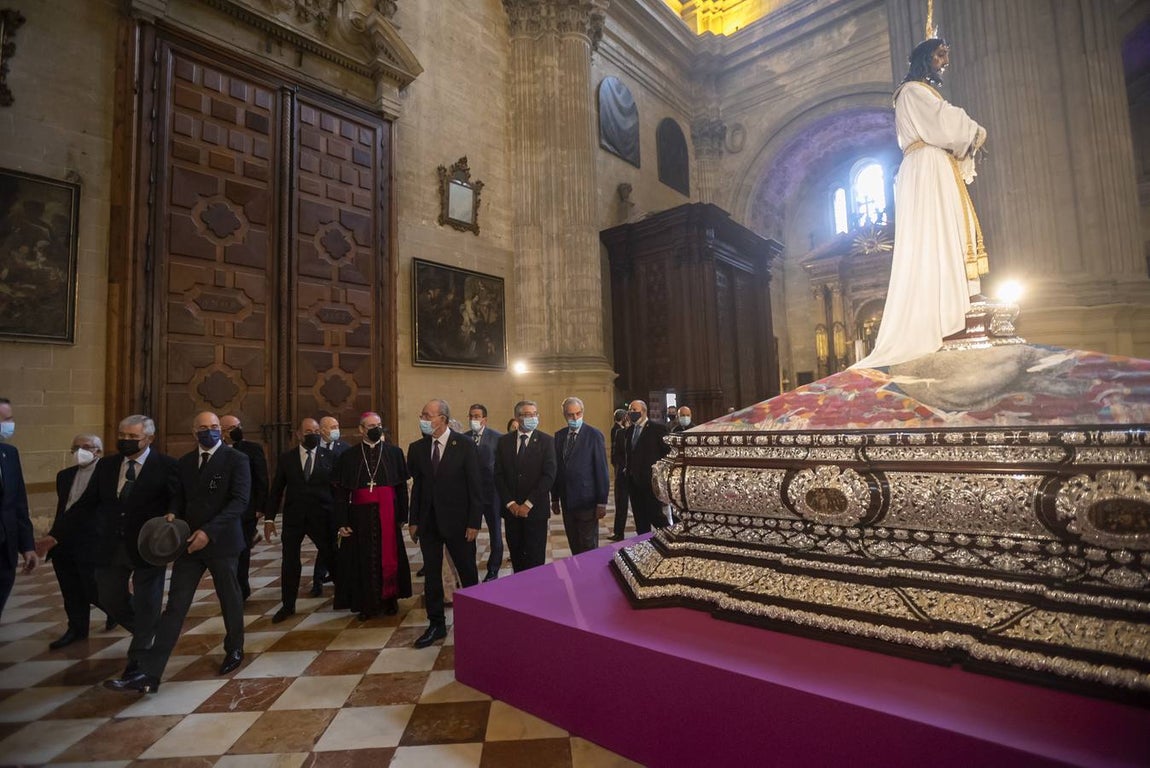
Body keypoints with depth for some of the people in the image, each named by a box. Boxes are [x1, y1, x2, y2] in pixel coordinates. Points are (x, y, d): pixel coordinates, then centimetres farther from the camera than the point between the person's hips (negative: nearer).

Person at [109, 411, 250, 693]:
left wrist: (209, 531, -24)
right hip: (189, 542, 4)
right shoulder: (184, 461, 8)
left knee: (230, 600, 13)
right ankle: (148, 674, 5)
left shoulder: (236, 459, -9)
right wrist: (173, 514, -7)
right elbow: (179, 496, 16)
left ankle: (234, 650, 34)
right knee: (175, 607, 1)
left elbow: (239, 500, -16)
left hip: (221, 541, -4)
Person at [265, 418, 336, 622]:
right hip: (293, 516, 1)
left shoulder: (329, 457, -1)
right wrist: (269, 518, 2)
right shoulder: (286, 458, 4)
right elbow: (276, 489, 6)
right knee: (290, 561, 8)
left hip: (322, 516, -1)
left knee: (331, 554, 4)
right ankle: (288, 605, 23)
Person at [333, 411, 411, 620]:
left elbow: (401, 487, 2)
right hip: (360, 516, 0)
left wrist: (402, 516, -2)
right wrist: (342, 522, -7)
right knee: (364, 560, 6)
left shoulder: (394, 453, 2)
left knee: (389, 557, 7)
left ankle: (390, 599, 24)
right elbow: (339, 492, -1)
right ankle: (367, 603, 22)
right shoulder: (348, 457, 1)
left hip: (387, 515, 0)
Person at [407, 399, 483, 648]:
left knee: (467, 572, 10)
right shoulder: (417, 448, 2)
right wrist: (414, 520, 5)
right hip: (428, 521, 4)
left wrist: (474, 522, -12)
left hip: (457, 520, -3)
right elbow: (416, 486, 7)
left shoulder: (465, 445, -10)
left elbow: (475, 485, -10)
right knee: (431, 575, 12)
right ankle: (436, 624, 27)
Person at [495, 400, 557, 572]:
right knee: (515, 554, 11)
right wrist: (510, 503, -7)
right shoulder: (504, 441, 5)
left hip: (536, 509, -2)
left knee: (535, 557, 4)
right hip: (511, 509, 3)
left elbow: (549, 475, -10)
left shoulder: (546, 441, -4)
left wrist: (528, 504, -13)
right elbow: (499, 475, 3)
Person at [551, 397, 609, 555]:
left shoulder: (594, 435, -8)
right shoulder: (559, 436, 6)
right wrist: (555, 498, 9)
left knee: (589, 547, 5)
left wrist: (602, 502, -10)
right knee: (574, 546, 15)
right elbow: (556, 468, 8)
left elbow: (601, 470, -9)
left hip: (587, 500, -4)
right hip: (567, 500, 4)